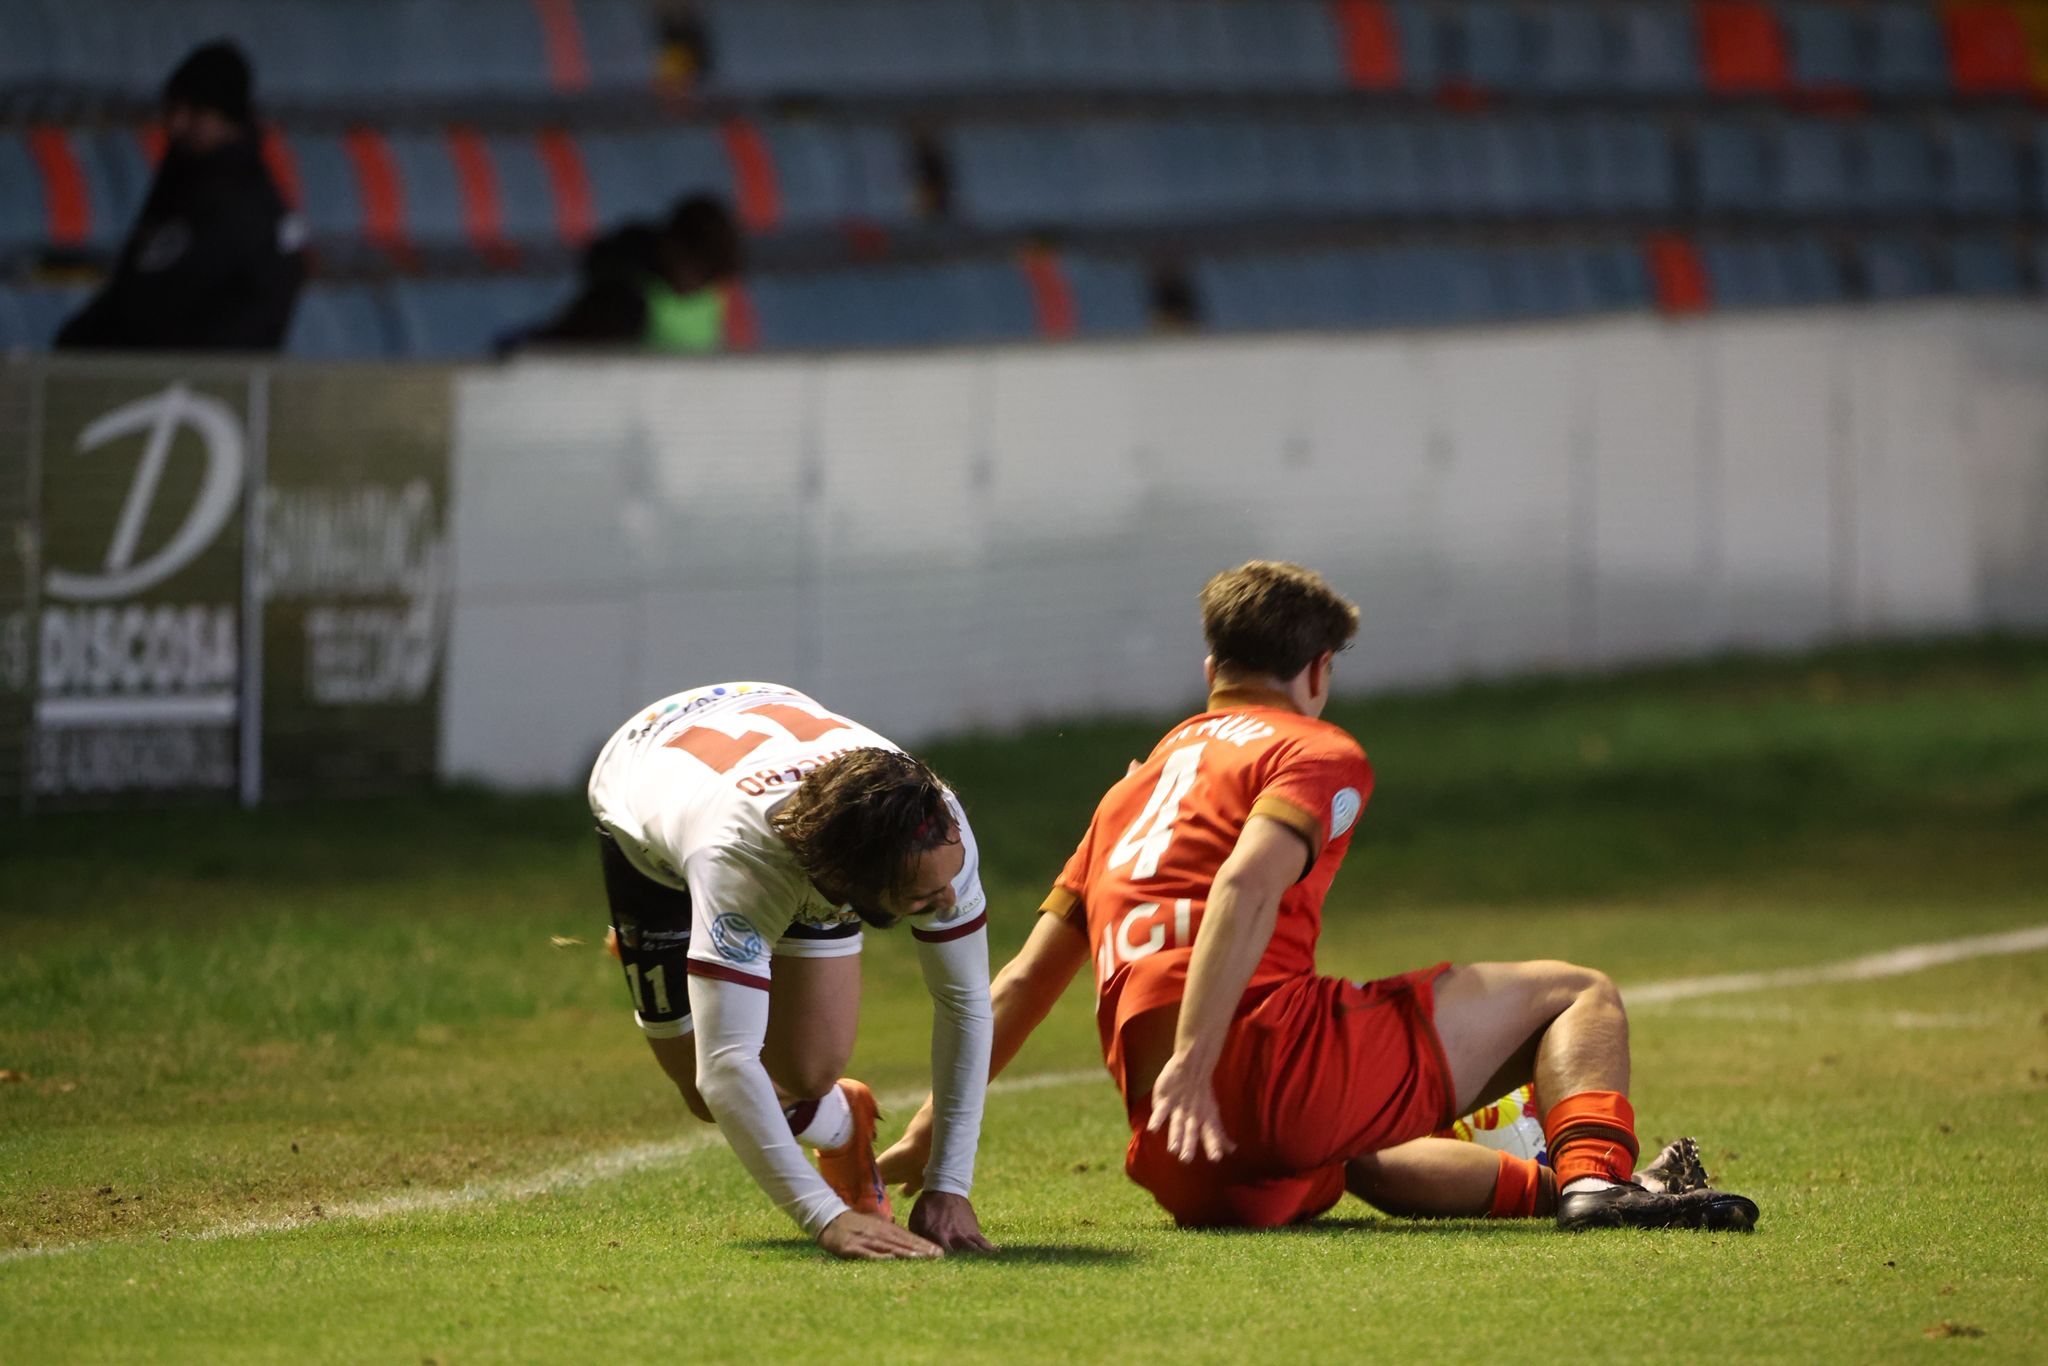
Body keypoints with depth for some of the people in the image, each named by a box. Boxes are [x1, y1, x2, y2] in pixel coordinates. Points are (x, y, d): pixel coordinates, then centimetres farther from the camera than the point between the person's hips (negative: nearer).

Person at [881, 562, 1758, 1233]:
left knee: (1359, 1158, 41)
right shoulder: (1318, 753, 5)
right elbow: (1245, 888, -14)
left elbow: (1026, 980, 23)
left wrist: (929, 1134, 27)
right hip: (1286, 1056, -7)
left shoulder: (1135, 785, 26)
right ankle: (1596, 1177, -17)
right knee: (1577, 996, 7)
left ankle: (1553, 1188, 29)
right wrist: (1191, 1071, -24)